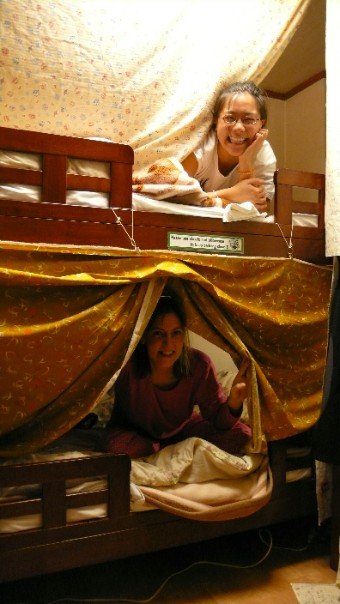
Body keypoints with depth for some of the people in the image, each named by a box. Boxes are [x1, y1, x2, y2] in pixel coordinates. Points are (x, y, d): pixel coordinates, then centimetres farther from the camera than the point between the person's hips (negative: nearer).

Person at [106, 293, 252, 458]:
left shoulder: (199, 365, -24)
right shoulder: (129, 368, -32)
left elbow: (217, 419, -18)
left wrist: (233, 403, -39)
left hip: (181, 429, 2)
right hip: (139, 434, -1)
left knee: (241, 435, -13)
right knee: (115, 444, -35)